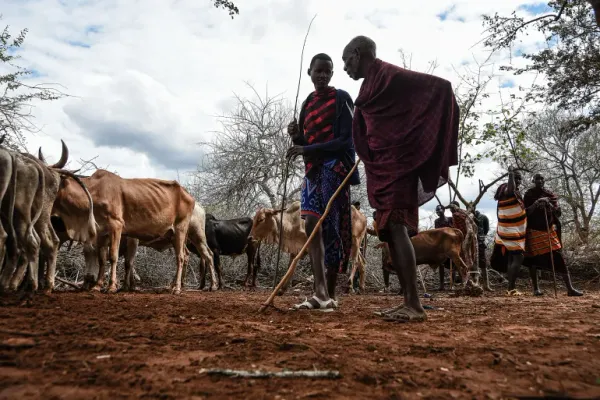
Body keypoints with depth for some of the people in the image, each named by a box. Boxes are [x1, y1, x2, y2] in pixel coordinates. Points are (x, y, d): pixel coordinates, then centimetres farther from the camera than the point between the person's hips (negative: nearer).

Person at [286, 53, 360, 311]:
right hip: (313, 169, 6)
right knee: (311, 225, -9)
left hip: (335, 168, -6)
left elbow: (347, 140, -10)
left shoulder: (341, 98, 0)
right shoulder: (307, 104, 19)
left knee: (333, 229, -7)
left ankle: (330, 294, 2)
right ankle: (320, 292, -11)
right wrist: (296, 136, -3)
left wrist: (307, 149, -16)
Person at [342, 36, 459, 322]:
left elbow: (441, 86, -10)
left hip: (397, 162, -9)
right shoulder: (370, 86, 20)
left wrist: (433, 142, -13)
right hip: (381, 165, 9)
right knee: (390, 230, 5)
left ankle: (414, 305, -13)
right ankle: (408, 302, 9)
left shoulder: (390, 75, -7)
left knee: (396, 226, -15)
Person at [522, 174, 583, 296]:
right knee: (533, 260, 2)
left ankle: (570, 288, -1)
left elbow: (558, 213, -1)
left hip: (549, 230, 2)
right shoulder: (529, 195, 0)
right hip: (533, 231, -2)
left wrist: (548, 204, -18)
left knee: (559, 258, -4)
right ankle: (536, 289, 14)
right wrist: (535, 204, -21)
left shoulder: (550, 195, 6)